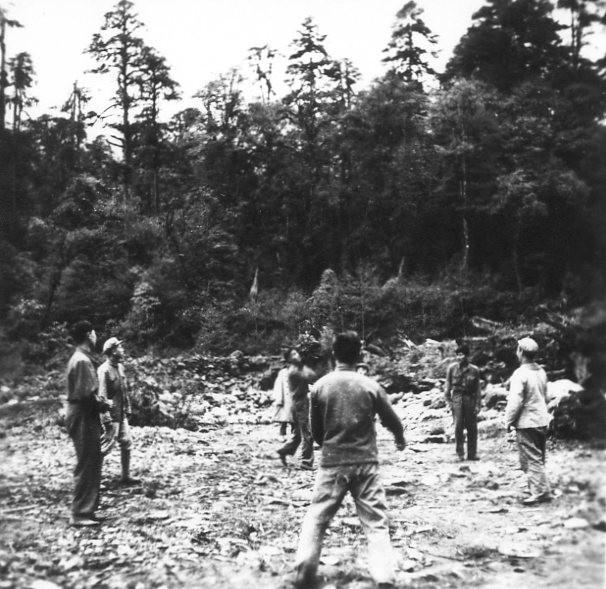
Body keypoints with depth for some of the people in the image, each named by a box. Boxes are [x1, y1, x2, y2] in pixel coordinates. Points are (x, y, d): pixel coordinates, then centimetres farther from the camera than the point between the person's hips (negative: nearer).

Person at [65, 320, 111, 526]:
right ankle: (80, 515, 2)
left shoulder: (79, 358, 14)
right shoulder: (82, 361, -18)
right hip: (84, 417, -10)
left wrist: (100, 401, 7)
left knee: (93, 462, 15)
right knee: (86, 465, -4)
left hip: (83, 416, 10)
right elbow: (86, 395, -23)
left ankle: (87, 510, 22)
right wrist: (102, 405, -8)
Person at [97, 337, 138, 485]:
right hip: (111, 416, -9)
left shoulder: (120, 367, 10)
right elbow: (102, 395, -20)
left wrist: (128, 409, 15)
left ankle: (126, 477, 22)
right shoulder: (104, 370, -17)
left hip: (122, 415, 9)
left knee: (127, 443, 12)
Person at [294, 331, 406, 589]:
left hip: (332, 464, 1)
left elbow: (315, 430, 5)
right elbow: (392, 421, 7)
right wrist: (400, 440, 29)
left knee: (316, 518, 13)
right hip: (366, 463, 0)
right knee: (376, 523, 5)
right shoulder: (370, 386, -5)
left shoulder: (320, 386, -4)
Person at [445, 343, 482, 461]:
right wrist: (449, 401, 1)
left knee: (472, 427, 3)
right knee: (458, 426, -9)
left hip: (470, 399, 1)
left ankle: (472, 454, 13)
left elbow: (478, 389, 6)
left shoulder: (474, 370, 2)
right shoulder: (452, 368, 2)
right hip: (457, 398, -1)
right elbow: (448, 386, 7)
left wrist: (478, 404, 1)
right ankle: (460, 453, 2)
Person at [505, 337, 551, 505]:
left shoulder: (520, 374, -18)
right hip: (542, 420, 8)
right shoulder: (541, 372, 7)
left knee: (531, 459, -1)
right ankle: (539, 489, 24)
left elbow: (515, 401, -19)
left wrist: (508, 421, -8)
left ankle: (540, 492, -1)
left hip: (527, 423, -8)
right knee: (538, 458, 16)